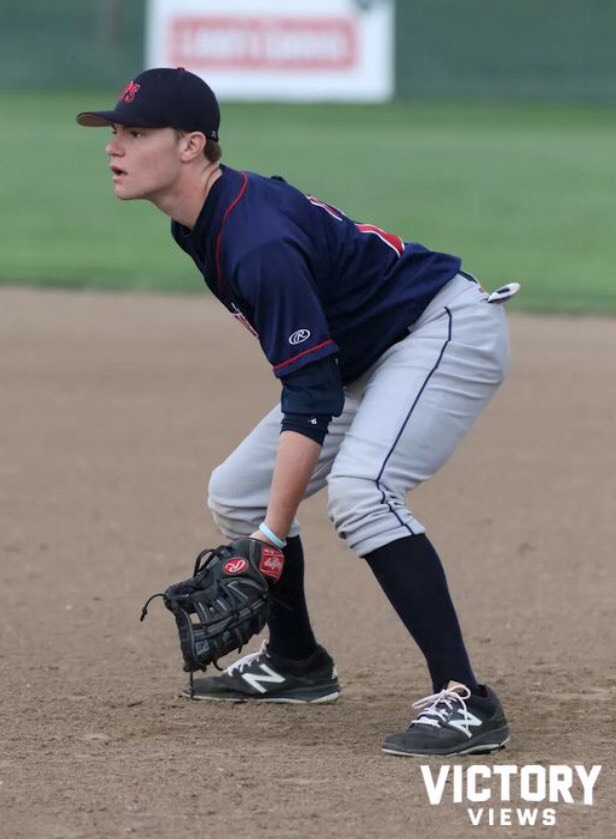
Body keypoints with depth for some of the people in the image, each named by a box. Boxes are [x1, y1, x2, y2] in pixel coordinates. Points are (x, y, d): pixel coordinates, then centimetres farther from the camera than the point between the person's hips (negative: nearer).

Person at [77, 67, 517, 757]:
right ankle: (295, 662, 29)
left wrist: (271, 539, -32)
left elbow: (312, 397, -31)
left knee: (358, 490, -32)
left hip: (449, 330, -10)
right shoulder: (199, 219, -1)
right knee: (236, 494, 11)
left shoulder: (260, 242, -30)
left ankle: (464, 700, -34)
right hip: (365, 357, 11)